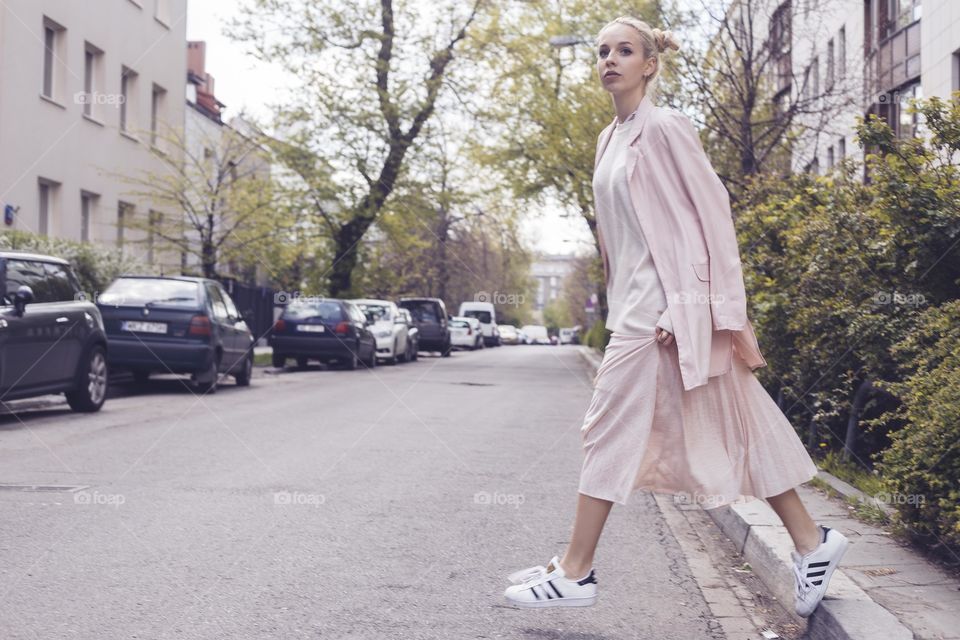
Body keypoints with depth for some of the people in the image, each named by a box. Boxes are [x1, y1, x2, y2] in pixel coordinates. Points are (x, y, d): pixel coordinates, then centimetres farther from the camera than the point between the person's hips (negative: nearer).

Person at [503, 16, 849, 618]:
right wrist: (618, 302, 17)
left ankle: (576, 571, 4)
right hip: (638, 302, 9)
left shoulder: (665, 127, -9)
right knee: (734, 427, 10)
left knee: (611, 427, -5)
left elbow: (714, 213, -13)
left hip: (668, 299, -9)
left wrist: (729, 314, -15)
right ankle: (811, 541, 17)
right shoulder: (610, 139, 16)